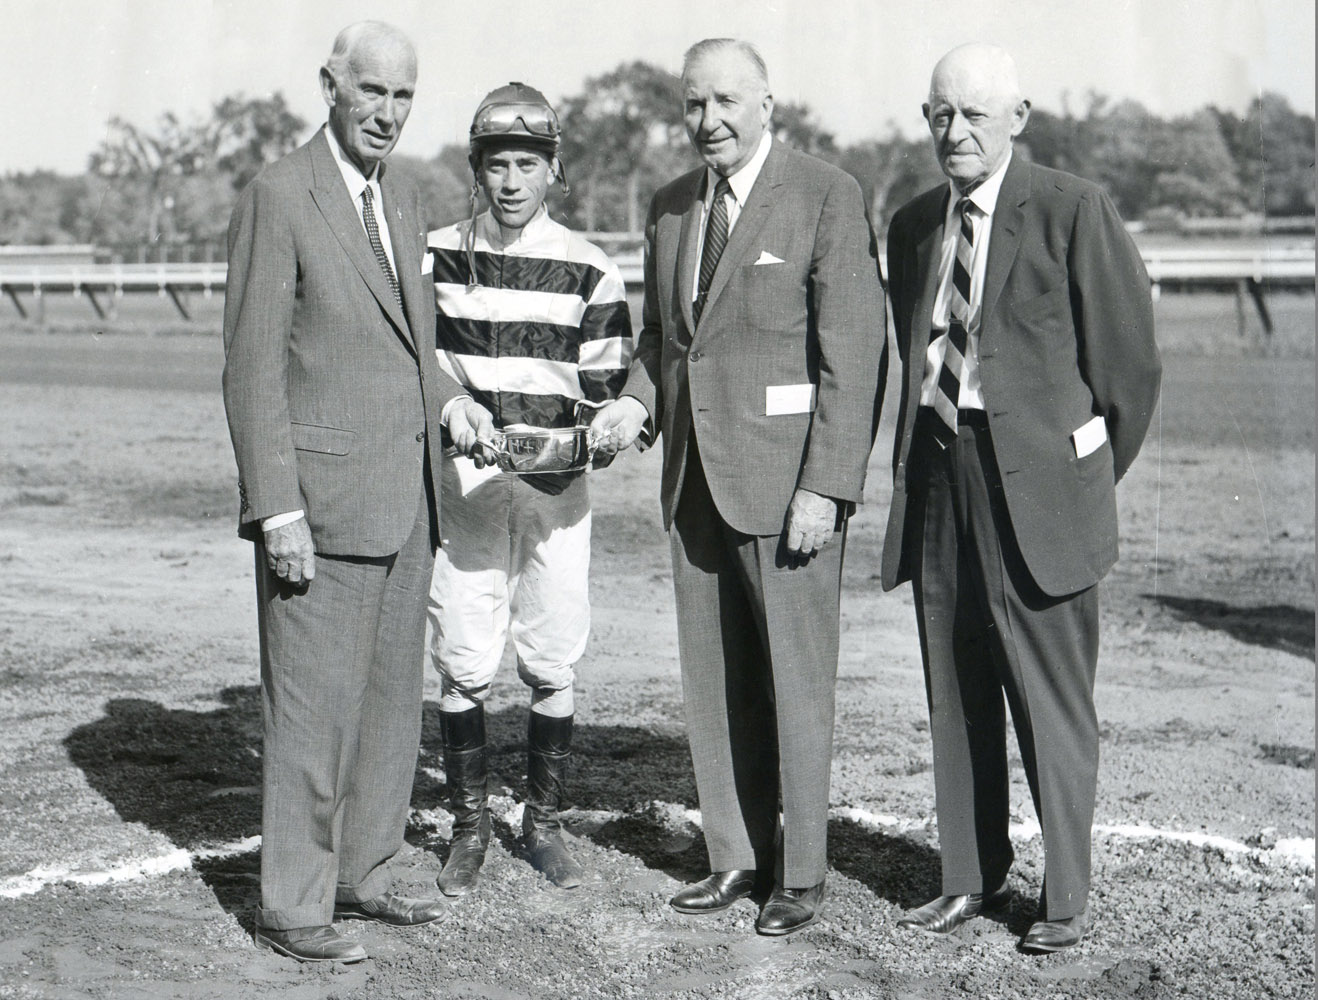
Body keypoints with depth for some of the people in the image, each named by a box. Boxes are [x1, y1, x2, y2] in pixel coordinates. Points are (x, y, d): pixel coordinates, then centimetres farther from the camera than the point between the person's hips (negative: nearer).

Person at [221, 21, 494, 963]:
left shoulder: (403, 199, 14)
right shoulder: (279, 196, -9)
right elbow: (253, 365, -11)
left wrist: (448, 395, 5)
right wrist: (278, 511, -16)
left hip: (406, 497, 8)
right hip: (322, 498, -8)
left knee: (391, 700, 14)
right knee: (314, 708, -2)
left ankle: (362, 875, 27)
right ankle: (292, 906, 9)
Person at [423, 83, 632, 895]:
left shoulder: (589, 270, 3)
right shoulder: (435, 257, 5)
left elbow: (608, 385, 7)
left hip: (556, 487, 0)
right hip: (462, 483, 0)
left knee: (552, 666, 4)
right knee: (464, 664, 0)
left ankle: (544, 821, 20)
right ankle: (470, 824, 15)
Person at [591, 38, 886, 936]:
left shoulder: (827, 196, -7)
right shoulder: (670, 207, 13)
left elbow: (855, 353, -11)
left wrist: (826, 486, -16)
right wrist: (639, 403, 1)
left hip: (786, 480, -6)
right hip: (696, 476, 6)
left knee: (795, 681, 2)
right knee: (713, 683, 11)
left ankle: (801, 876, 14)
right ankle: (735, 858, 23)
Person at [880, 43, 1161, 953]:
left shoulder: (1073, 210, -6)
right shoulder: (913, 225, 13)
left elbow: (1129, 358, -3)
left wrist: (1092, 473, 3)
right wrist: (924, 458, 14)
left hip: (1035, 479, -6)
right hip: (938, 474, 6)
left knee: (1052, 699, 0)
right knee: (955, 694, 12)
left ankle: (1067, 897, 12)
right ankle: (972, 878, 25)